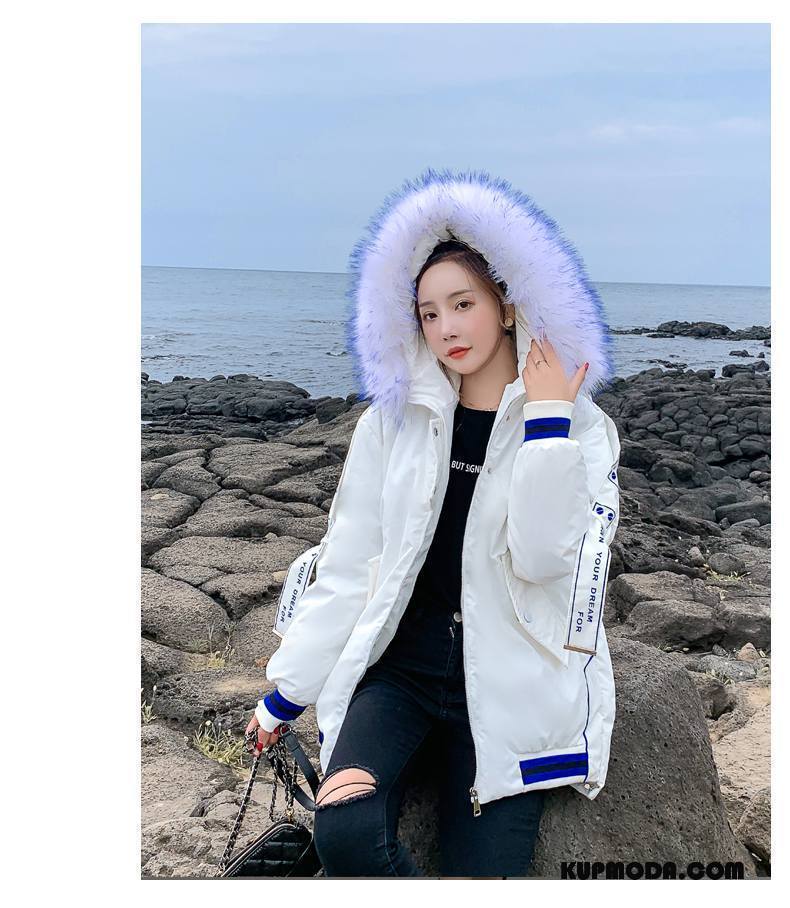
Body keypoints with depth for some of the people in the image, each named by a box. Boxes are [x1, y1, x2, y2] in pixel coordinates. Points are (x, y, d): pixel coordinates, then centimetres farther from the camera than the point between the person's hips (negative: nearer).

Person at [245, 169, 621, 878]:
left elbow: (538, 559, -16)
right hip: (398, 666, 1)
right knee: (345, 830, -24)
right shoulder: (396, 420, 3)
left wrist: (546, 421, -17)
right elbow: (348, 566, 4)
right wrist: (286, 694, 6)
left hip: (505, 685, -1)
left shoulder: (581, 429, -2)